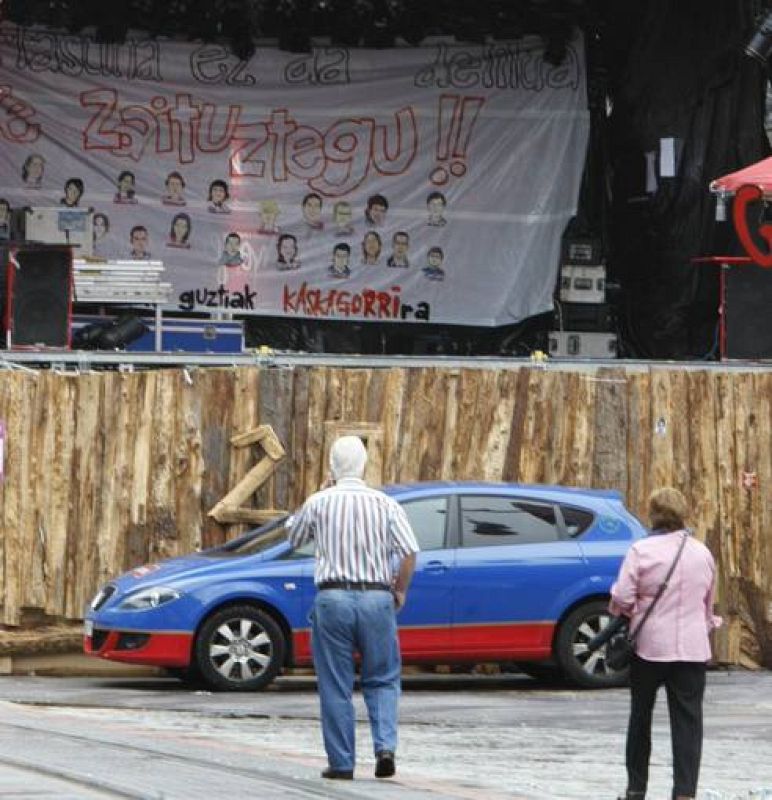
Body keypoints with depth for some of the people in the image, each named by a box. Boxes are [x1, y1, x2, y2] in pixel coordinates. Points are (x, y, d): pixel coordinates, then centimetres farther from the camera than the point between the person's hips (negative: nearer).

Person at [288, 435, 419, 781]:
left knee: (335, 687, 6)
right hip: (376, 598, 1)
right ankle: (385, 746, -7)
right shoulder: (385, 504, 0)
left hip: (333, 599, -1)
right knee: (382, 680, 12)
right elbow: (409, 552, -7)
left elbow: (294, 537, 18)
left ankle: (341, 763, 6)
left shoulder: (318, 503, 0)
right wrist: (400, 591, 7)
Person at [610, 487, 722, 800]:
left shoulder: (642, 551, -9)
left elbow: (622, 598, -13)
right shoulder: (702, 553, 5)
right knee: (688, 722, 0)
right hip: (693, 648, 2)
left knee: (641, 716, 13)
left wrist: (625, 610, 9)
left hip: (650, 645, -2)